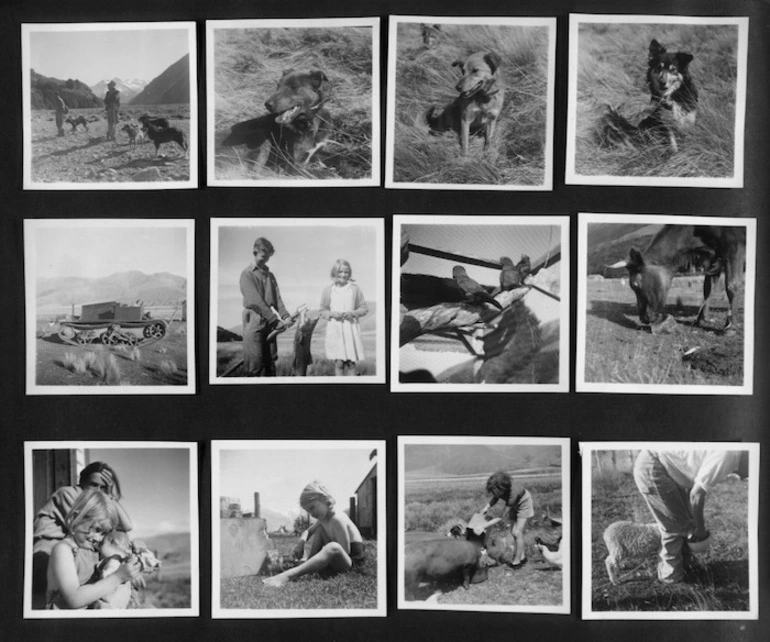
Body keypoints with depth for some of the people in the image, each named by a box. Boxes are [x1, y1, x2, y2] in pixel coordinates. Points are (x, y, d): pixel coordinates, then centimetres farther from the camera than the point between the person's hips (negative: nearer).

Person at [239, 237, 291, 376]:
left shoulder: (270, 275, 17)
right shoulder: (247, 274, -5)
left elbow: (277, 298, 8)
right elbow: (256, 301, -15)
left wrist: (285, 316, -11)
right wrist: (275, 320, -20)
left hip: (269, 323, 6)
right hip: (254, 322, -6)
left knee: (270, 362, 7)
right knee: (255, 364, -7)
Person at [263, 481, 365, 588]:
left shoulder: (337, 519, -19)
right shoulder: (323, 519, 9)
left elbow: (345, 551, -23)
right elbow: (308, 532, 21)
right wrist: (301, 543, 0)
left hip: (351, 562, -10)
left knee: (333, 547, -41)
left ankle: (287, 576, -49)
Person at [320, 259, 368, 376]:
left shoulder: (355, 289, 4)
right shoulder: (328, 290, 5)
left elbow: (364, 308, 8)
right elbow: (323, 310, 10)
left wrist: (353, 313, -10)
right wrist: (332, 314, -10)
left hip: (351, 328, 0)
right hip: (335, 328, 0)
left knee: (350, 363, 1)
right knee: (338, 363, -3)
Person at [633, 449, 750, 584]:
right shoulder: (727, 456, -20)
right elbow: (697, 495, -15)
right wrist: (700, 529, 1)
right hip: (651, 468, -10)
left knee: (684, 522, 19)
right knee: (675, 526, 1)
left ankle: (685, 563, 36)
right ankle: (671, 575, 16)